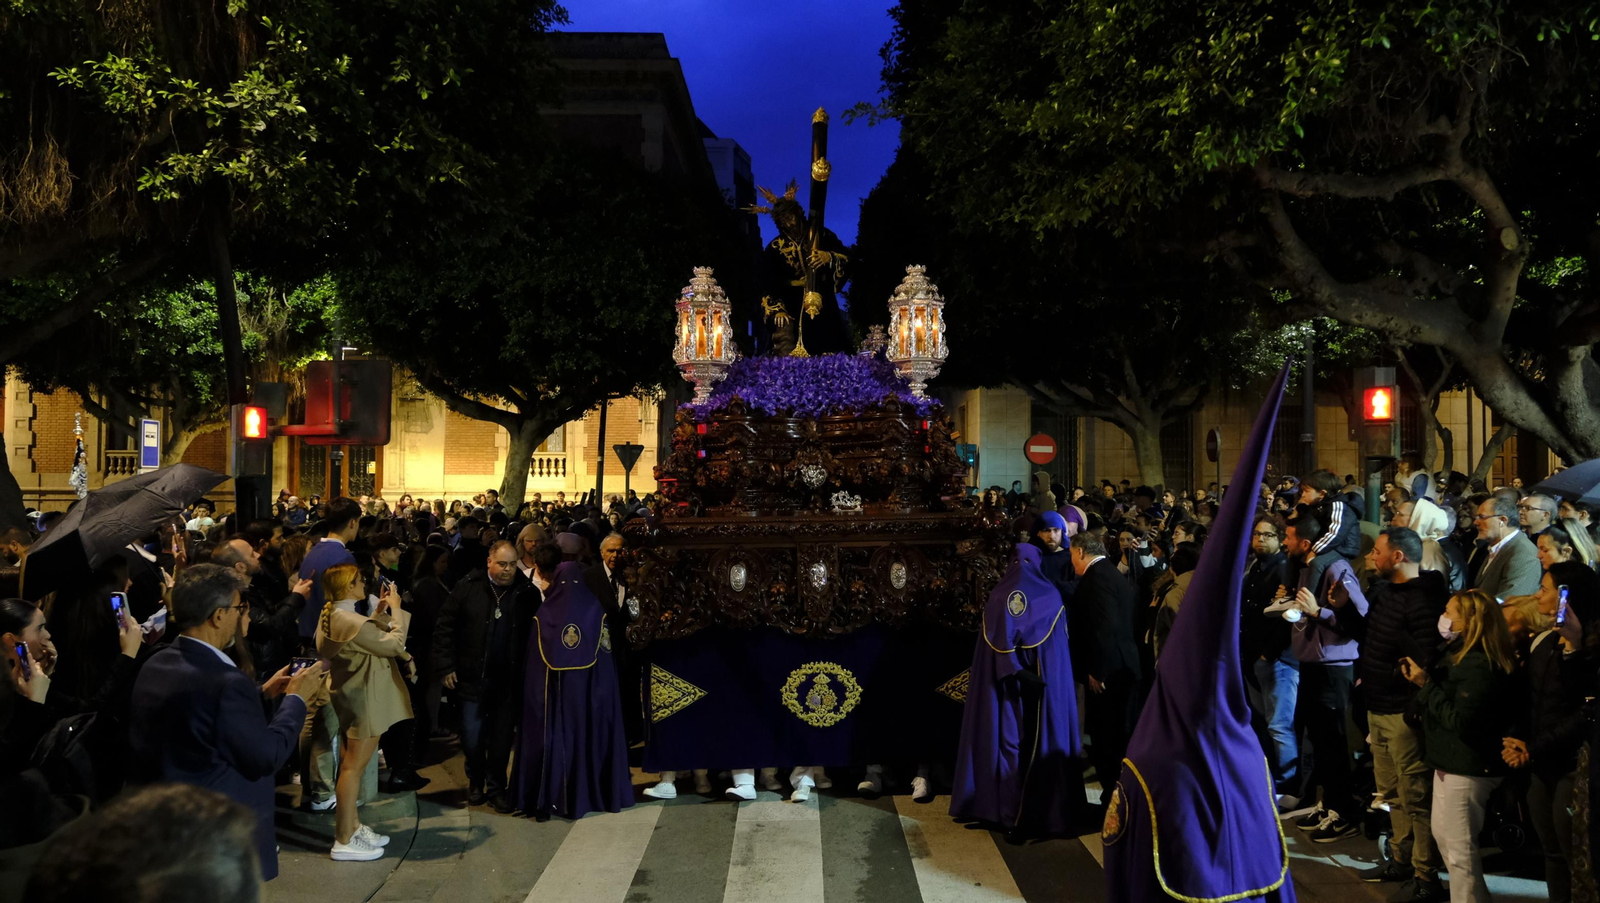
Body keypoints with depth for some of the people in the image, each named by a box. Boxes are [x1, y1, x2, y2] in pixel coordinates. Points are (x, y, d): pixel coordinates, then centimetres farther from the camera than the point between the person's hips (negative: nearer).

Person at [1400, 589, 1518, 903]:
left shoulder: (1479, 666, -24)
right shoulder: (1458, 654, 9)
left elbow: (1460, 720, -27)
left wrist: (1426, 684, -22)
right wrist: (1422, 678, 0)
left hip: (1466, 769, -11)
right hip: (1451, 762, 11)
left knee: (1460, 852, -3)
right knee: (1443, 836, 24)